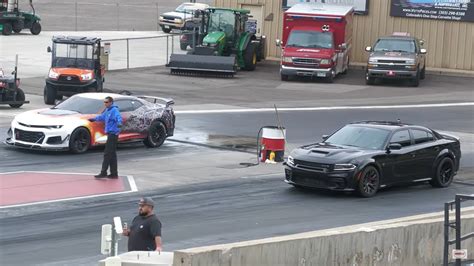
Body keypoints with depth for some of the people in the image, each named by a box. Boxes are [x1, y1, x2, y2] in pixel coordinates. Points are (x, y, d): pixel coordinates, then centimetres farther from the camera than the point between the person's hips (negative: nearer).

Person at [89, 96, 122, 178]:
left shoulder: (114, 110, -14)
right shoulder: (107, 110, 16)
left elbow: (118, 117, -32)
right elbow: (102, 117, 35)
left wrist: (119, 123, -53)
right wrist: (94, 119, 50)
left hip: (113, 134, -10)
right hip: (110, 134, 10)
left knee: (107, 154, -11)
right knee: (112, 154, 11)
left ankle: (103, 172, -11)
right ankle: (114, 173, 15)